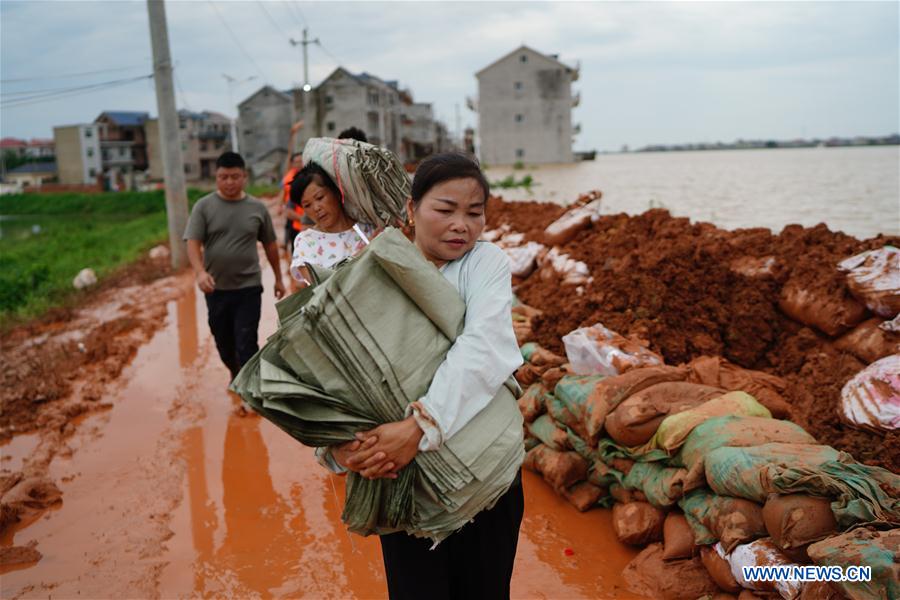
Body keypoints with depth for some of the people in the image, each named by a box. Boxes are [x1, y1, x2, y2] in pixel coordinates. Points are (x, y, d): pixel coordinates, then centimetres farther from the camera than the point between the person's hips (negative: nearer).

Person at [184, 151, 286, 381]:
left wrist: (278, 278, 16)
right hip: (216, 287, 2)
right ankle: (236, 375, 42)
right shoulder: (204, 206, -3)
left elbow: (270, 244, 10)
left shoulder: (257, 208, 1)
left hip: (249, 286, -1)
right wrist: (200, 272, -27)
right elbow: (193, 243, -9)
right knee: (223, 341, 17)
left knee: (246, 344, -6)